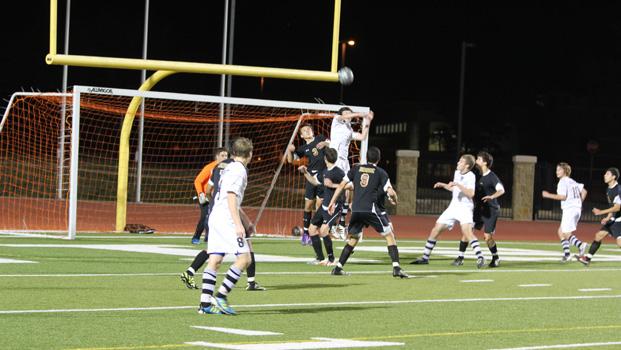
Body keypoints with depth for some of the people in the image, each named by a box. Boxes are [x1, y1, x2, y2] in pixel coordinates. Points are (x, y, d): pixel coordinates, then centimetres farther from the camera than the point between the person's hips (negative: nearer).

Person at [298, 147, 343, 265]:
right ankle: (320, 258, 21)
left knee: (323, 230, -22)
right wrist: (305, 172, 14)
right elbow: (314, 181, 28)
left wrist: (332, 185, -24)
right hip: (324, 206, 9)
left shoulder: (338, 172, -16)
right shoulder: (324, 172, 10)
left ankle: (331, 259, -10)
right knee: (312, 229, 12)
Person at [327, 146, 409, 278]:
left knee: (353, 239, 20)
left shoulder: (356, 168, 14)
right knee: (389, 235, 3)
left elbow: (342, 185, 12)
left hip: (356, 209, 4)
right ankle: (396, 268, -10)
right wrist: (394, 199, 20)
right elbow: (391, 192, -2)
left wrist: (332, 202, 18)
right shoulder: (380, 172, 5)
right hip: (370, 209, -4)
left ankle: (338, 267, 14)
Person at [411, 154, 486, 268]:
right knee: (435, 230, 6)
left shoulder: (470, 176, -13)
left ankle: (480, 258, -31)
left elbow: (471, 194, -26)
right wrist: (443, 185, 16)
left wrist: (457, 184, -28)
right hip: (453, 207, 8)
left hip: (465, 208, -8)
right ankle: (425, 258, 16)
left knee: (467, 231, -30)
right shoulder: (457, 173, 11)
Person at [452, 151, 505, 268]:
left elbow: (501, 190, -26)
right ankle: (460, 258, 0)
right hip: (478, 209, 6)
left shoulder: (492, 177, -13)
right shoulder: (478, 176, 8)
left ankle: (496, 258, 17)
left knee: (488, 237, -6)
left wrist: (492, 196, -45)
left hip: (490, 210, -6)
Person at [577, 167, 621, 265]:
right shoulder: (609, 189, 11)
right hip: (613, 220, 10)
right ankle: (587, 258, 16)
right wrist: (608, 218, 11)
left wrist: (601, 212, -26)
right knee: (599, 235, 9)